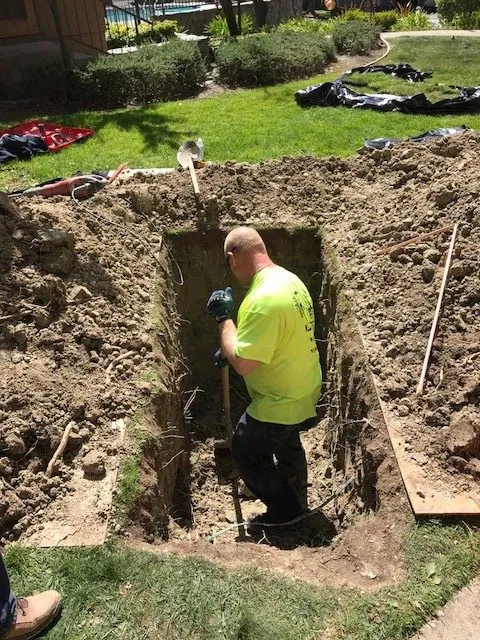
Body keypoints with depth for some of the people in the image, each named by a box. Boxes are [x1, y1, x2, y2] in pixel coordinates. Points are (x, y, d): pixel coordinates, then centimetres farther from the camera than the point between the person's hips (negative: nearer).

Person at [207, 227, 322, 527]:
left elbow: (242, 364, -30)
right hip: (304, 391, 9)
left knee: (245, 451, 14)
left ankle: (285, 510, 30)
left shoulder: (262, 299, -34)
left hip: (282, 403, -9)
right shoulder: (290, 279, -1)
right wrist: (233, 349, 10)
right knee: (287, 445, 30)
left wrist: (224, 317, -20)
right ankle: (297, 501, 52)